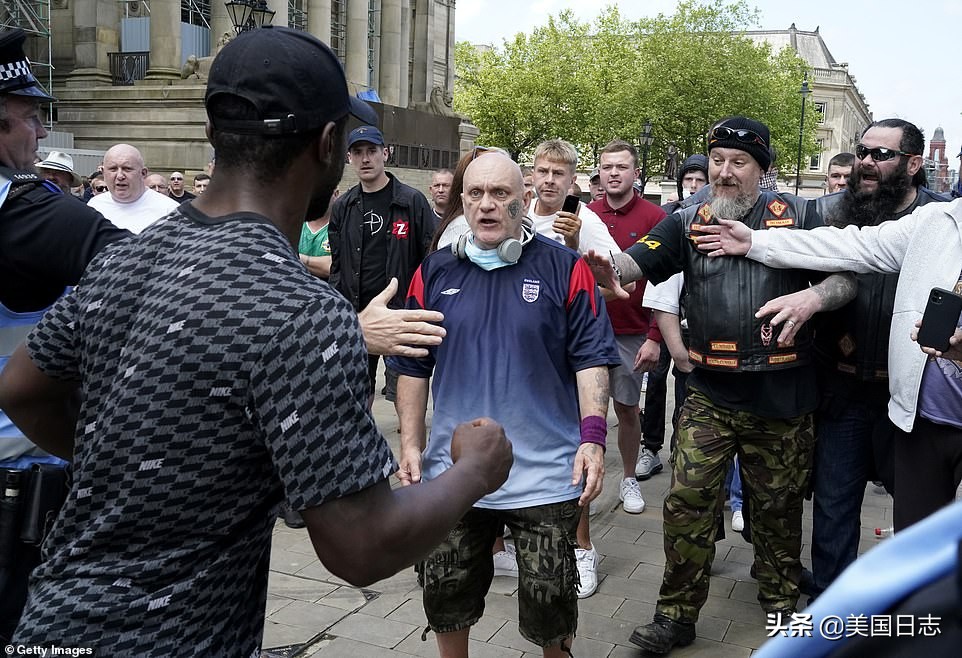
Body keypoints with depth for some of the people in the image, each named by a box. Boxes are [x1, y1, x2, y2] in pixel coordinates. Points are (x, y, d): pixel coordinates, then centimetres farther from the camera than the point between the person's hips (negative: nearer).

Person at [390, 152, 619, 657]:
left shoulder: (564, 268, -4)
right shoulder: (435, 272, 4)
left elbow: (591, 360, -5)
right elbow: (413, 366, 8)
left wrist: (593, 438, -15)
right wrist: (410, 444, 4)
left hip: (546, 475, -2)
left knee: (549, 601, 9)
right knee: (446, 596, 16)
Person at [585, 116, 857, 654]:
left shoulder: (798, 215, 1)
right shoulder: (688, 223, 3)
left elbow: (847, 279, 1)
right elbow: (638, 263, -9)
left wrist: (814, 297, -21)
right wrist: (604, 263, -33)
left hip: (783, 395, 0)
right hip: (710, 393, 1)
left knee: (778, 506, 14)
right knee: (688, 502, -3)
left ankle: (782, 601, 36)